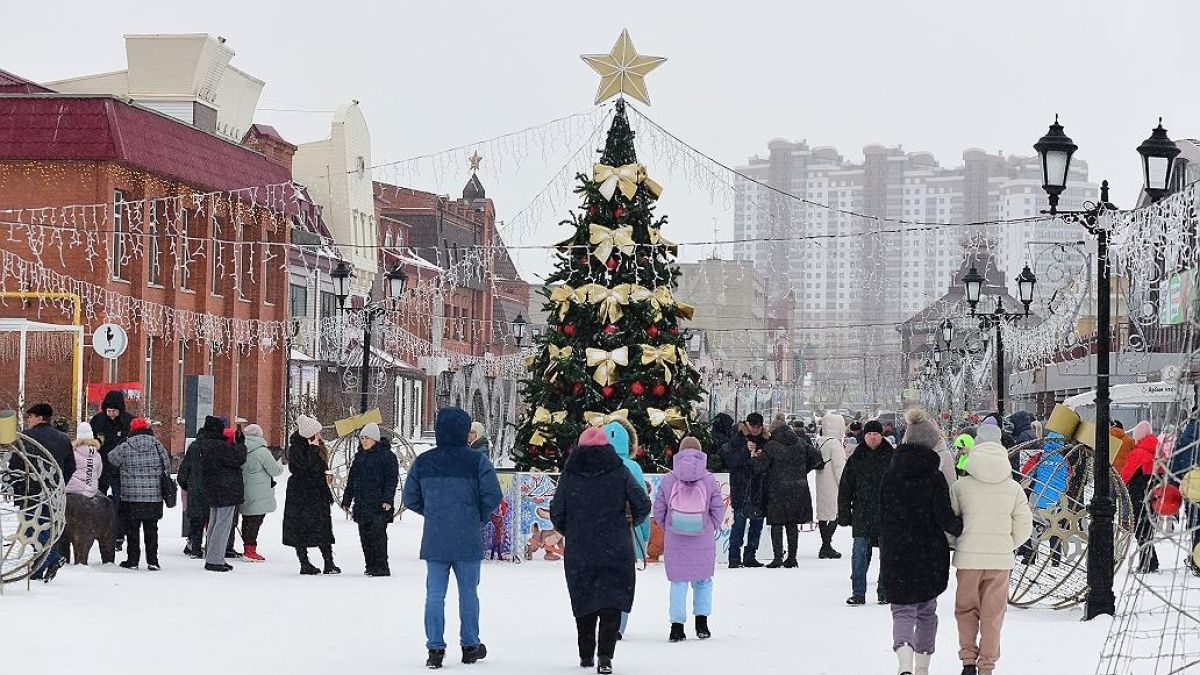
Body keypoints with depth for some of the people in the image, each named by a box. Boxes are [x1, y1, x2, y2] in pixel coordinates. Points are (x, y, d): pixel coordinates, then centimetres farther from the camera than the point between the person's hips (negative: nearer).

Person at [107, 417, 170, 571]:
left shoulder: (125, 447, -6)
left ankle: (132, 560, 10)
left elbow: (111, 459, 9)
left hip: (131, 496, -2)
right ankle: (152, 561, 9)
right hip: (154, 496, 2)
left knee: (132, 529, 8)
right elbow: (167, 466, 6)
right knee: (151, 529, 10)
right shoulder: (157, 446, -1)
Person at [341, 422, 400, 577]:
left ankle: (381, 567, -6)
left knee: (378, 534, -10)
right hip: (361, 504, 7)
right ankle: (371, 566, 12)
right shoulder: (359, 456, 16)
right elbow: (352, 480, 22)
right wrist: (346, 500, 19)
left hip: (379, 505, -7)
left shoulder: (387, 455, -4)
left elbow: (392, 479, -8)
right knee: (365, 536, 6)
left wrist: (388, 499, -17)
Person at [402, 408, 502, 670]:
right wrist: (480, 518, 8)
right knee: (468, 593, 12)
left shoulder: (422, 462, 1)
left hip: (434, 540, 2)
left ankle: (435, 648, 0)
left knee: (435, 594, 4)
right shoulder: (477, 461, -9)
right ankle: (470, 646, 21)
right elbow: (493, 496, -10)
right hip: (468, 540, -2)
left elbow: (410, 499, 7)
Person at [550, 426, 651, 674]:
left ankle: (586, 655, 19)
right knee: (611, 602, 0)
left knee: (583, 601, 15)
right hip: (615, 550, -1)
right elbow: (643, 504, -4)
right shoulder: (619, 472, -3)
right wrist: (631, 522, 17)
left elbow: (556, 513, 0)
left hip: (578, 551, 1)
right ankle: (605, 655, -14)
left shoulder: (570, 474, 0)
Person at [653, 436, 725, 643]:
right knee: (703, 580, 15)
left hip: (675, 539, 0)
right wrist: (713, 528, 15)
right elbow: (718, 509, -2)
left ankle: (677, 625, 3)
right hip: (703, 539, 0)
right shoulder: (709, 480, -5)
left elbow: (659, 509, 0)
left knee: (678, 581, 8)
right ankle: (702, 622, 10)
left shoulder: (668, 480, -4)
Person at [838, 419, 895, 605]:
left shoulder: (892, 457, 1)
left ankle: (885, 592, 16)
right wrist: (844, 514, 4)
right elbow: (845, 489, 9)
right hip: (862, 516, 1)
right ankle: (858, 593, 1)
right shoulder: (856, 459, 7)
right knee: (860, 554, -3)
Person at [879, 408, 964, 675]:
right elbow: (945, 518, -13)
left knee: (902, 610, 4)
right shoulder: (934, 477, -11)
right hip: (930, 556, -1)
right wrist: (963, 528, 7)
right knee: (926, 611, 17)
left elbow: (883, 517, 6)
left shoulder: (889, 476, -1)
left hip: (895, 556, 1)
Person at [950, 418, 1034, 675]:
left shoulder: (961, 486, -4)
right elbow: (1024, 527, 3)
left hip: (968, 557, -1)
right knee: (993, 614, 10)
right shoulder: (1014, 488, 1)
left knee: (966, 609, 15)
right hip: (1001, 559, 1)